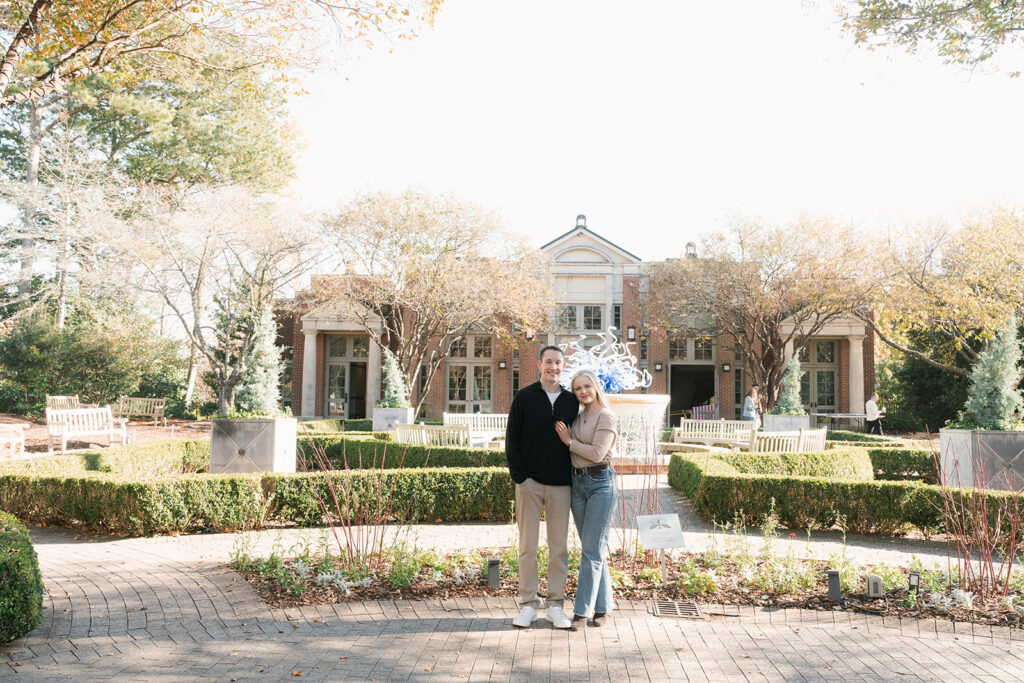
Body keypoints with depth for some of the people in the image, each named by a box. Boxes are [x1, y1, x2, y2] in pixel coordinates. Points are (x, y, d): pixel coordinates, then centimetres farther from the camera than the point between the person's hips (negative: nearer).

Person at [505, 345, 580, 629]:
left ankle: (555, 606, 15)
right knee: (528, 546, 3)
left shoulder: (571, 401, 9)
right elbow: (512, 439, 0)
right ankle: (528, 604, 12)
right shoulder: (524, 398, 2)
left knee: (559, 547, 6)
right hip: (530, 483, -2)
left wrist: (573, 477, 2)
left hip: (561, 485, 2)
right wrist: (519, 475, -7)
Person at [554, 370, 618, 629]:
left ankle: (582, 610, -1)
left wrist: (569, 441, -7)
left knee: (592, 550, -5)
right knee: (593, 550, 10)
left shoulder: (606, 416, -8)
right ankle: (603, 606, 19)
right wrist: (567, 440, 3)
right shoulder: (578, 418, 14)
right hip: (577, 484, 7)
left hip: (601, 484, -7)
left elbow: (597, 453, -16)